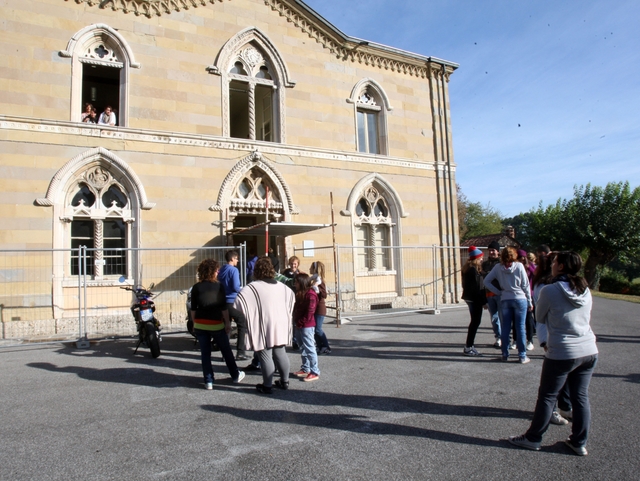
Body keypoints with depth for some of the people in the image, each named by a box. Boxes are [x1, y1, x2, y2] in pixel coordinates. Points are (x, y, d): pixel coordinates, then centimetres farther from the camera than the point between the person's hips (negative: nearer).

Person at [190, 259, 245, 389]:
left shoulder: (196, 287, -1)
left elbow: (193, 308, 2)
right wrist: (227, 323, 1)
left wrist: (194, 323, 12)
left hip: (200, 325, 2)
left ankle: (209, 381, 10)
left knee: (205, 353, 9)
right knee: (226, 350, 14)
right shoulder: (219, 286, -7)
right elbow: (224, 307, -7)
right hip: (216, 324, -2)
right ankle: (235, 375, 27)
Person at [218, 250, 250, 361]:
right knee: (242, 323, 3)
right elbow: (236, 287, -18)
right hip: (231, 302, -7)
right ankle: (240, 352, -1)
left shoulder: (221, 270, 12)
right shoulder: (234, 270, -11)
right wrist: (241, 289, 1)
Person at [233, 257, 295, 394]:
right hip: (279, 326, 6)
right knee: (280, 353, 15)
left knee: (266, 356, 2)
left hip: (264, 327, -6)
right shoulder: (280, 285, 8)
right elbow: (291, 295, 22)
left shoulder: (252, 287, -12)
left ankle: (267, 386, 10)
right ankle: (284, 381, 24)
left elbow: (239, 299, -21)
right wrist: (285, 314, 29)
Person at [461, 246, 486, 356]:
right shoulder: (474, 270, -17)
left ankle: (469, 346, 21)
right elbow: (478, 287, -20)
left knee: (474, 321, 16)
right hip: (475, 299, -10)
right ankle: (468, 347, 0)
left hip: (469, 297, 10)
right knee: (475, 322, -4)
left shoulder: (467, 268, 12)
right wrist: (483, 301, -15)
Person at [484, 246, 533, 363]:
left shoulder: (498, 268, 0)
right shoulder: (519, 266, -5)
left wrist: (499, 292, 2)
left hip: (505, 300, 2)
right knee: (520, 327, 3)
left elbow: (486, 281, -2)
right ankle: (522, 356, 8)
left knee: (505, 327, 9)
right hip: (520, 299, -2)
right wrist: (529, 302, 4)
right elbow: (525, 285, -2)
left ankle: (505, 354, 15)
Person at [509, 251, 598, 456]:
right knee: (581, 397, 14)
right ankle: (579, 443, 25)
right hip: (589, 351, 6)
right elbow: (587, 318, 15)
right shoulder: (585, 290, 3)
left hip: (562, 354, -6)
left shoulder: (550, 291, -15)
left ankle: (533, 438, 20)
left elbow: (540, 318, -1)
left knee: (547, 396, 7)